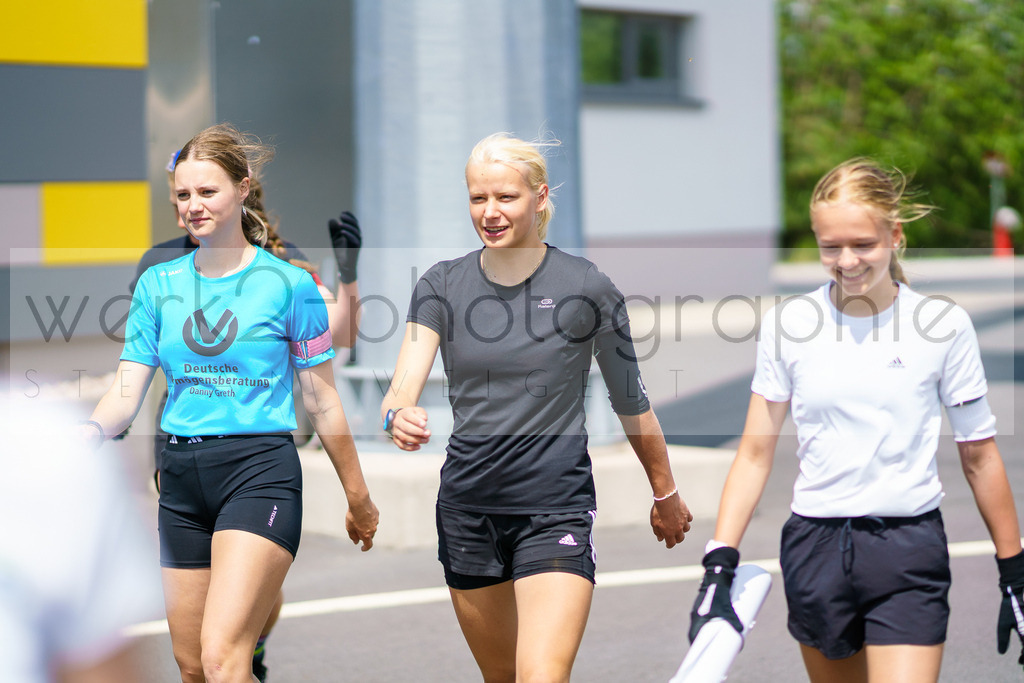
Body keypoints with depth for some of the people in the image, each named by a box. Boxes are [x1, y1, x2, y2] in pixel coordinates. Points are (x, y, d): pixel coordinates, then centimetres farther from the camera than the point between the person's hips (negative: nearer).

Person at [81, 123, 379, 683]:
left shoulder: (289, 284, -2)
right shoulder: (158, 284, 8)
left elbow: (322, 402, 4)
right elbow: (127, 393, 5)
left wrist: (358, 500, 8)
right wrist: (89, 433, -17)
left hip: (260, 472, -5)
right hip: (181, 478, 5)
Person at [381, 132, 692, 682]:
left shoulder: (587, 288, -6)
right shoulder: (441, 286, 0)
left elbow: (631, 403, 6)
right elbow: (401, 392, -9)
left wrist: (666, 494, 17)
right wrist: (399, 417, -34)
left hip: (556, 511, -4)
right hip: (467, 508, 4)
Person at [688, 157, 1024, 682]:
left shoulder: (943, 325, -3)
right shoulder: (787, 324, 0)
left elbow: (978, 456, 5)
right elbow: (756, 452, 5)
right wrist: (719, 566, -4)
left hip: (909, 551, -2)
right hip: (816, 549, 2)